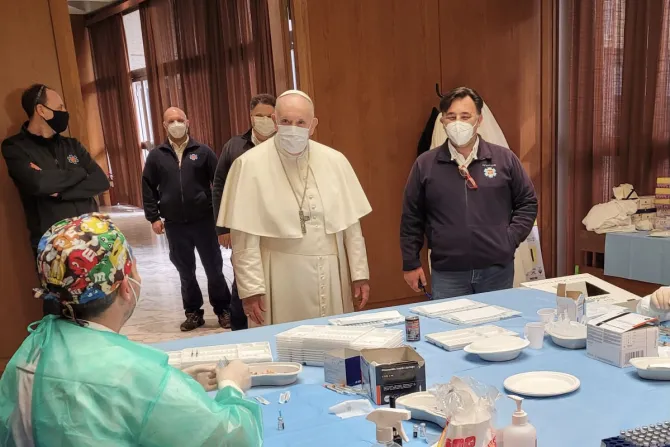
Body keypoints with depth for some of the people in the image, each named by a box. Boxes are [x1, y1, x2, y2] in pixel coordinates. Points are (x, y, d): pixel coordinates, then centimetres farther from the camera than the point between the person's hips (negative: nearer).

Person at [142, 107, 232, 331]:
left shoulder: (203, 152, 0)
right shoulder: (156, 156, 5)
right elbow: (148, 188, 7)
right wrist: (153, 217, 1)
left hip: (203, 220, -1)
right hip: (174, 225, 2)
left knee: (214, 267, 5)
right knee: (185, 271, 11)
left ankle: (223, 309, 19)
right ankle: (193, 312, 24)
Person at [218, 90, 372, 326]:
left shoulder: (334, 161, 2)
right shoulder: (250, 164, -8)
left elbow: (351, 224, 7)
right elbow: (245, 237, -8)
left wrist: (359, 273, 7)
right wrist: (251, 288, -10)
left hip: (331, 277, 4)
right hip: (282, 280, -3)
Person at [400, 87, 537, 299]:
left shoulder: (504, 158, 2)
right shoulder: (425, 164, 1)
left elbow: (527, 203, 10)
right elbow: (411, 217, 5)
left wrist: (510, 239, -2)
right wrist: (411, 264, 5)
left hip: (498, 270, 1)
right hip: (447, 275, -1)